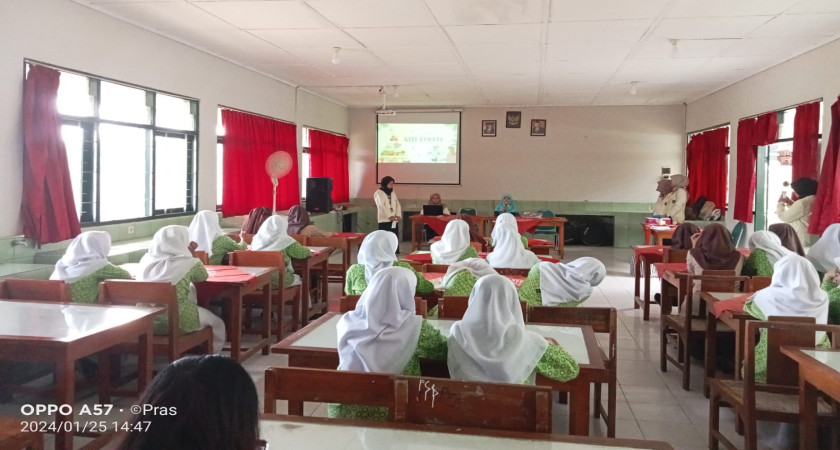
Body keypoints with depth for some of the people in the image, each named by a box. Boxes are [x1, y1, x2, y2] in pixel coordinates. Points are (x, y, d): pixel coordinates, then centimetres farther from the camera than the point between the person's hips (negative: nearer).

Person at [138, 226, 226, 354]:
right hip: (177, 322, -5)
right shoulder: (190, 263, -12)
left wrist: (187, 254, 23)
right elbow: (203, 277, 11)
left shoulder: (146, 260, 2)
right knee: (216, 323, 21)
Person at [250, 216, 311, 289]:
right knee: (299, 279, 27)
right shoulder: (285, 240, -11)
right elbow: (303, 253, -6)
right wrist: (308, 251, 18)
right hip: (278, 281, -5)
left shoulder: (256, 239, 4)